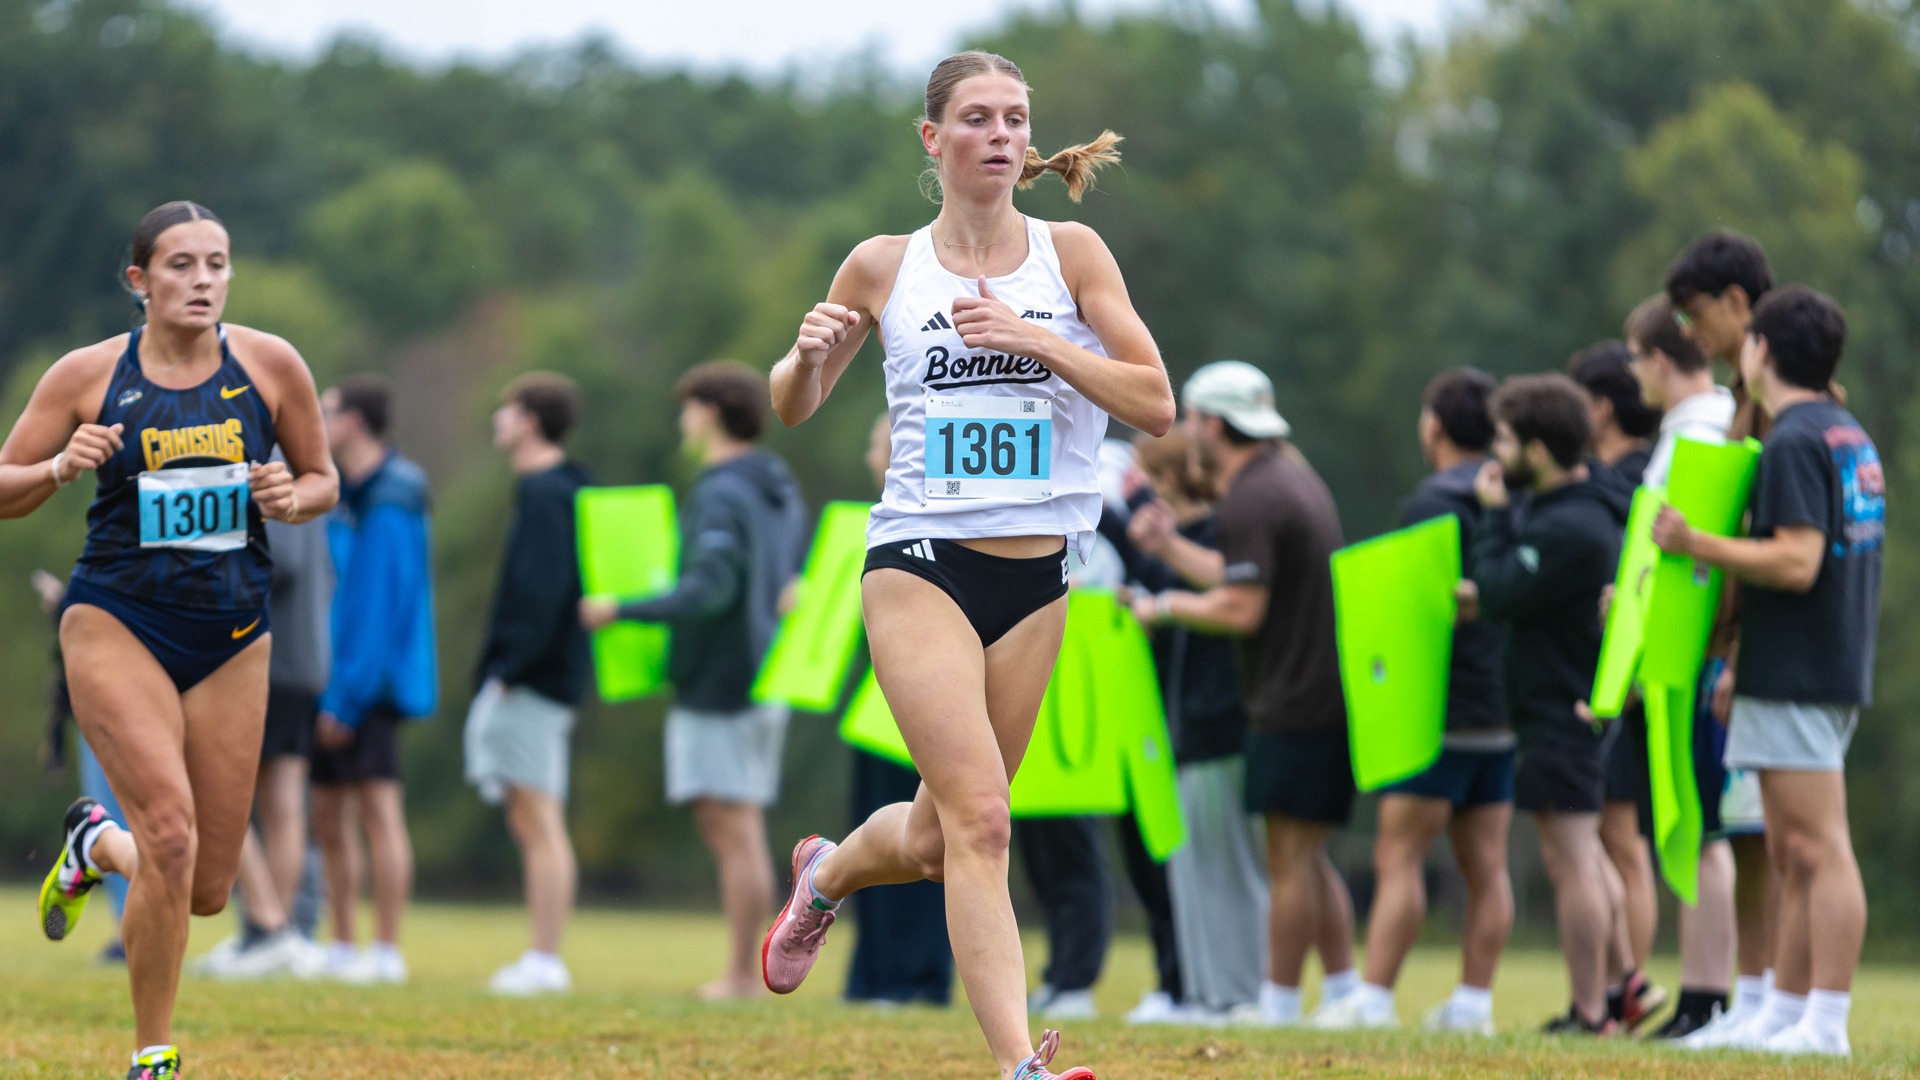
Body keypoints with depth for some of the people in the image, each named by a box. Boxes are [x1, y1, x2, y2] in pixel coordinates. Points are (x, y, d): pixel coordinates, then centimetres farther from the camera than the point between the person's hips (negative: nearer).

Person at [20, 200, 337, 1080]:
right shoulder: (87, 375, -3)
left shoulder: (270, 365, 1)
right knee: (169, 830, -23)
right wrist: (61, 467, -17)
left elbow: (323, 480, 13)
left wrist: (292, 498, -10)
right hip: (117, 625, -3)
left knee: (208, 892, 5)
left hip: (232, 639, 3)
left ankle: (95, 843, 39)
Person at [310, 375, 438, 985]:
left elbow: (377, 612, -19)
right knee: (330, 818, 11)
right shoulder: (344, 493, 14)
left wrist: (347, 697, -20)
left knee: (378, 812, -8)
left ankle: (387, 953, -7)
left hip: (366, 683, -10)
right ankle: (342, 949, 17)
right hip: (334, 686, 10)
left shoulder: (387, 512, -15)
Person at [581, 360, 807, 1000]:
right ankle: (747, 970, 10)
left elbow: (709, 590, -23)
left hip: (718, 684, -9)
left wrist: (623, 611, -19)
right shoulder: (781, 491, 13)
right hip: (767, 681, 9)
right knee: (743, 833, 11)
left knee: (732, 831, -7)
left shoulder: (721, 495, -14)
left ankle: (739, 974, -6)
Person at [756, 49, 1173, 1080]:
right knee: (979, 818, -18)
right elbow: (791, 407, 15)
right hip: (920, 562, -2)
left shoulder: (1070, 252, 3)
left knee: (934, 838, 10)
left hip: (1044, 573, 2)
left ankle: (825, 873, 44)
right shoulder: (882, 267, 4)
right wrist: (810, 354, -8)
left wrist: (1034, 337, -17)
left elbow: (1155, 404, -5)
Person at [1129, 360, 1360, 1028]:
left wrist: (1166, 607, -5)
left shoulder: (1249, 501, -15)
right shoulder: (1294, 475, 16)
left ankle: (1279, 1005, -1)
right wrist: (1168, 546, 22)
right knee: (1308, 856, 14)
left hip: (1293, 703, -10)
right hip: (1334, 694, 10)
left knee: (1290, 856, -5)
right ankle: (1343, 992, 13)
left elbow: (1241, 612, -19)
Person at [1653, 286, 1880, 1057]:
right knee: (1792, 856, 13)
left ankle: (1826, 1023, -12)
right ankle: (1785, 1014, 17)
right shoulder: (1850, 436, 16)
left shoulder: (1794, 443, -15)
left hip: (1797, 677, -10)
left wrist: (1696, 545, -19)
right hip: (1835, 669, 10)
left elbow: (1797, 563, -23)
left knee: (1819, 850, -11)